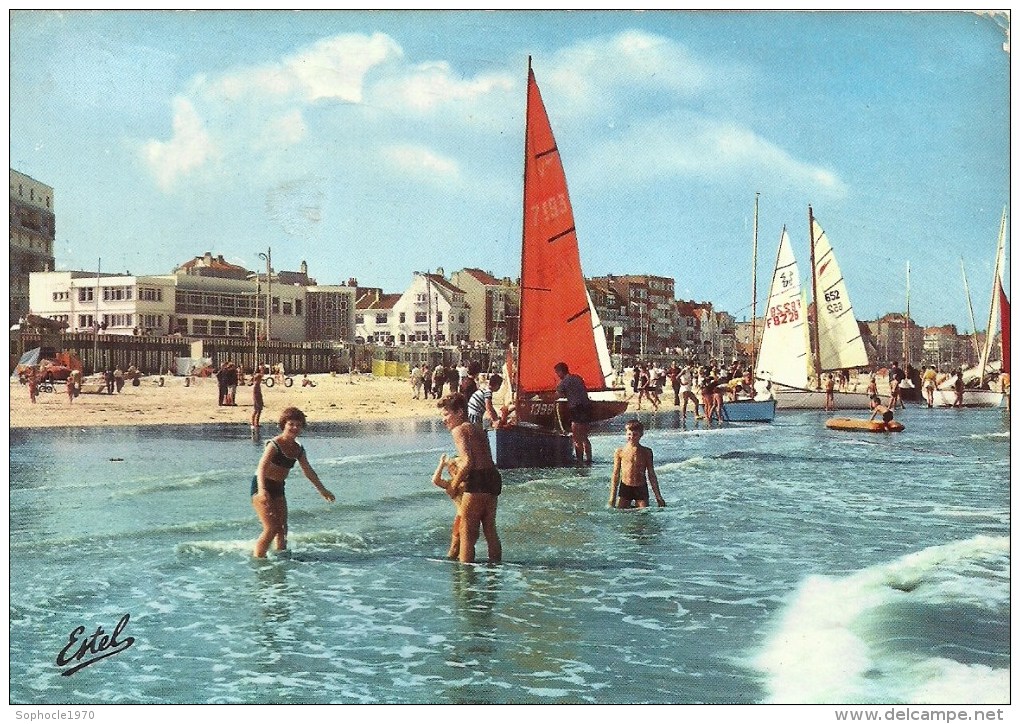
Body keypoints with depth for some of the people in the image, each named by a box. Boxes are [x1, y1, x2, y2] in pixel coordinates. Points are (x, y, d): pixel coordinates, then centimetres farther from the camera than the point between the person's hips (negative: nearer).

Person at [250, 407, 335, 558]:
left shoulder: (298, 449, 6)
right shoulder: (274, 445, -17)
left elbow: (308, 472, 20)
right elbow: (262, 467, -30)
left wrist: (323, 490, 27)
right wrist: (262, 490, -46)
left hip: (278, 488, 7)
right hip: (263, 488, -7)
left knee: (282, 529, 9)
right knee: (271, 529, -14)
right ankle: (258, 559, -4)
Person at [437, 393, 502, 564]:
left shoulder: (459, 430, -4)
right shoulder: (477, 430, 22)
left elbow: (468, 461, -16)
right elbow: (483, 459, 15)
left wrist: (454, 485, -6)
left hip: (477, 482, -9)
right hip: (494, 478, 9)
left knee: (467, 532, 0)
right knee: (490, 529, 19)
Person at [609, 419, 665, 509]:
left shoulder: (646, 452, 3)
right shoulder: (620, 452, 0)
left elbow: (651, 475, 8)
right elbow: (616, 475, 4)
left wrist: (658, 496, 7)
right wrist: (612, 498, 2)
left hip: (641, 488, 1)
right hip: (625, 488, -1)